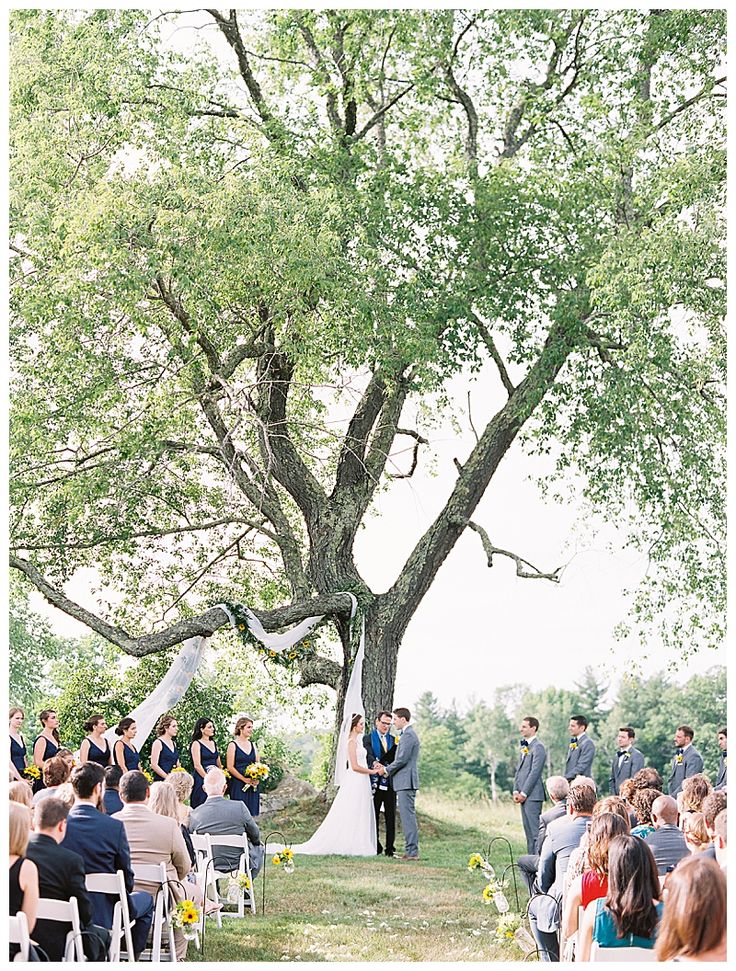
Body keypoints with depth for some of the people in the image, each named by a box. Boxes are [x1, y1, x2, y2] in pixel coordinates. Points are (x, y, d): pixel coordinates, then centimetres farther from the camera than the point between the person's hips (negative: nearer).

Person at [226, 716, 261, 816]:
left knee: (250, 813, 4)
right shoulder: (233, 745, -3)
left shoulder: (252, 745, 14)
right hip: (238, 785, -5)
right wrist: (245, 779, -15)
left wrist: (257, 778, -5)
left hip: (252, 785, 5)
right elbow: (230, 767, -9)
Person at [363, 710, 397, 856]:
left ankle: (390, 848, 6)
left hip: (390, 784, 3)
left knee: (391, 817, 2)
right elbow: (369, 756, -13)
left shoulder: (393, 740, 14)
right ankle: (376, 848, 10)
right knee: (374, 816, 4)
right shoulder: (368, 738, 3)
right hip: (375, 783, -3)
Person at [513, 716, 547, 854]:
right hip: (523, 795, 9)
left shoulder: (538, 747, -11)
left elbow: (535, 772, -16)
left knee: (535, 830, -9)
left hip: (533, 795, -9)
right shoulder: (524, 746, 17)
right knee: (528, 830, 11)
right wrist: (516, 791, 8)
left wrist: (524, 793, -15)